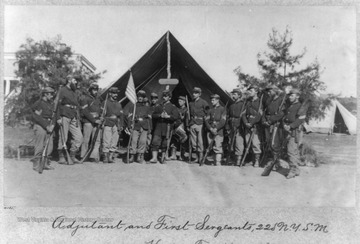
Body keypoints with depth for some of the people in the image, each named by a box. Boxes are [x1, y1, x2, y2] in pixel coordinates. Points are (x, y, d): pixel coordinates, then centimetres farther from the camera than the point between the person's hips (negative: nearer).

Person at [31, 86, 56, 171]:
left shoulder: (51, 104, 15)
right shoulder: (38, 104, -7)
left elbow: (53, 116, 19)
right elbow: (37, 117, -13)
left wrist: (52, 125, 1)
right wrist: (46, 126, -15)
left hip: (48, 126, 7)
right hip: (40, 126, -7)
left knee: (49, 147, 4)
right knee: (40, 147, -7)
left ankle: (45, 164, 14)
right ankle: (36, 165, 1)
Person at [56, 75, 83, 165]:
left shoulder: (75, 93, 21)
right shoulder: (62, 90, 1)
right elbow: (58, 104, -5)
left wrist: (78, 119, 16)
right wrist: (59, 118, -13)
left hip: (74, 118, 6)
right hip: (65, 117, -6)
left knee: (79, 137, -2)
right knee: (63, 138, -1)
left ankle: (72, 156, 9)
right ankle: (61, 157, 10)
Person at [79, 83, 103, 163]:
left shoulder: (98, 99, 19)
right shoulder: (85, 98, -3)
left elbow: (100, 110, 24)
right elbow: (85, 112, -11)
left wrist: (100, 119, 4)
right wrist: (94, 120, -15)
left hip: (96, 122, 6)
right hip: (88, 122, -6)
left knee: (97, 140, -1)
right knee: (86, 140, -3)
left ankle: (93, 156, 3)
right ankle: (83, 157, 6)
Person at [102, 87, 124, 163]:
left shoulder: (119, 104, 18)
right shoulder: (105, 103, 4)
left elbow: (121, 116, 17)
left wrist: (121, 126, 9)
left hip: (116, 126, 4)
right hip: (108, 125, -4)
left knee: (114, 143, 2)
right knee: (106, 142, -7)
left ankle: (111, 157, 8)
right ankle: (105, 158, 0)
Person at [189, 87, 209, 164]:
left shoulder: (203, 102, 0)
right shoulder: (191, 103, 15)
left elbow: (207, 113, 2)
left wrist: (204, 120, -5)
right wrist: (188, 125, 14)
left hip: (199, 123, -5)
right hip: (192, 124, 5)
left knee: (200, 141, -7)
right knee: (193, 141, 6)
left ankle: (201, 157, -1)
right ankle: (197, 157, 13)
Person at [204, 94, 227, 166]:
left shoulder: (222, 109, 3)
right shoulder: (211, 110, 17)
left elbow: (223, 121, -6)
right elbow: (206, 120, 8)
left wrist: (216, 129, -15)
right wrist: (210, 128, -9)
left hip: (218, 131, -5)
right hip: (210, 131, 5)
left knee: (218, 148, -10)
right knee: (212, 148, 4)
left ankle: (218, 163, -11)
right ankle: (215, 161, 13)